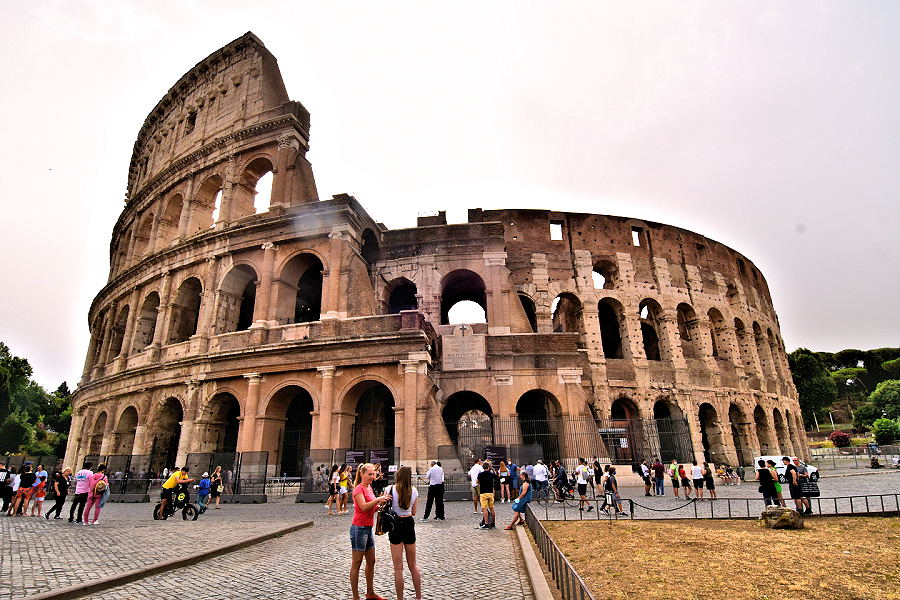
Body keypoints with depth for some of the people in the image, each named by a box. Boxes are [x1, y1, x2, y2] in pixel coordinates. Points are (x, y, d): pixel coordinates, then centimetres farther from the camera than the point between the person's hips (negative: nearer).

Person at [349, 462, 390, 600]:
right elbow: (364, 507, -26)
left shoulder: (369, 488, 13)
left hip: (368, 528, 9)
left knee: (371, 561, 15)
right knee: (357, 563, 1)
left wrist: (379, 506, 0)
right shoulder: (359, 488, -13)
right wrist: (378, 499, -31)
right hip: (359, 528, -9)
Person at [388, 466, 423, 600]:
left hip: (395, 525, -4)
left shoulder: (390, 489, -10)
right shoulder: (414, 491, 0)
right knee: (413, 564, 19)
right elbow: (413, 512, 9)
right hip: (409, 524, 4)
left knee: (398, 567, 6)